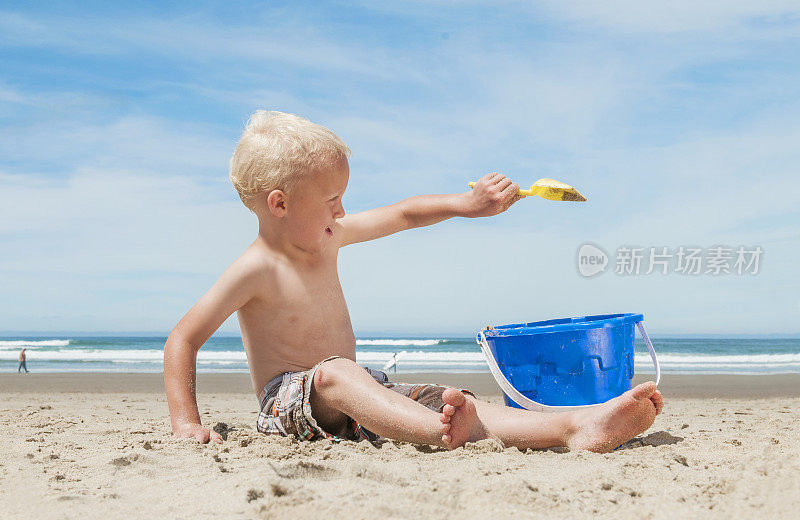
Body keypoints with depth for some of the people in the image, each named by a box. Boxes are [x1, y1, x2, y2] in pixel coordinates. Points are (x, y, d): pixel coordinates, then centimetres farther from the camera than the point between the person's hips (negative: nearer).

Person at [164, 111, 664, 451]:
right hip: (289, 402, -6)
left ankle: (578, 426, -36)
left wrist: (465, 203, 5)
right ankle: (442, 433, -62)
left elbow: (402, 215, 15)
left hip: (352, 394, 6)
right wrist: (187, 422, -19)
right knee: (336, 374, -40)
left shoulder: (325, 237, 5)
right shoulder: (256, 269, -15)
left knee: (444, 399, -17)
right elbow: (182, 340, -14)